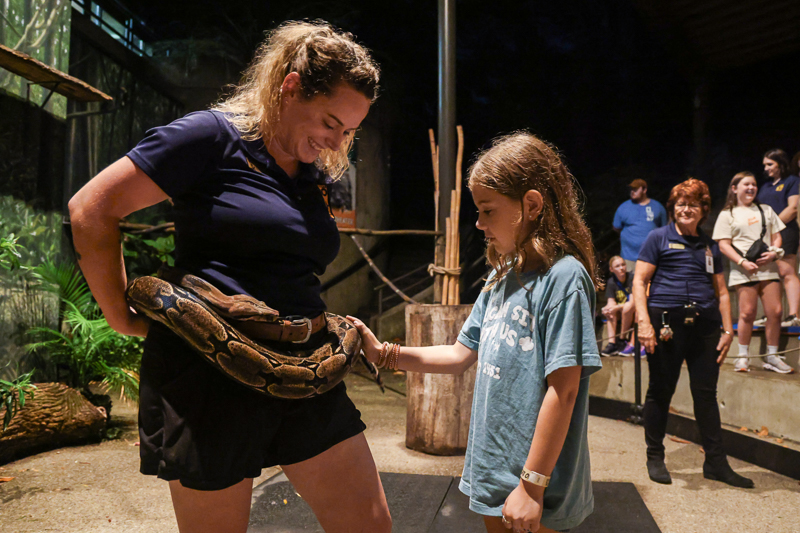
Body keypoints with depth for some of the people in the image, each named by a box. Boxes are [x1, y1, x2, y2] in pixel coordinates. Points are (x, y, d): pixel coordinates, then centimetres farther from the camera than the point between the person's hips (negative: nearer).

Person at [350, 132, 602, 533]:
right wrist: (383, 353, 3)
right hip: (491, 467, 8)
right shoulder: (501, 281, 7)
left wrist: (533, 485, -19)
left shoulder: (563, 278, -18)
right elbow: (460, 355, 12)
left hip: (536, 475, -7)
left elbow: (564, 390, -21)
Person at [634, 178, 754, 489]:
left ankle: (716, 463, 18)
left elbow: (721, 291, 20)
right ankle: (655, 458, 17)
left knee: (706, 393, 8)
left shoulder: (709, 246, 18)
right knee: (660, 391, 3)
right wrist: (643, 322, -14)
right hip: (667, 322, -4)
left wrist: (727, 330, 11)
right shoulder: (659, 238, 4)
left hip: (704, 324, 4)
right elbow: (639, 281, -3)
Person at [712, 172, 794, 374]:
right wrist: (742, 262, -14)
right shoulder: (727, 215, 6)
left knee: (775, 311, -3)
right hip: (743, 271, -4)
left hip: (768, 268, 4)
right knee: (747, 313, -7)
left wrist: (773, 253, -5)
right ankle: (743, 356, 6)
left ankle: (771, 357, 10)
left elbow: (777, 236, 16)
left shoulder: (766, 210, 18)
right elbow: (724, 245, -1)